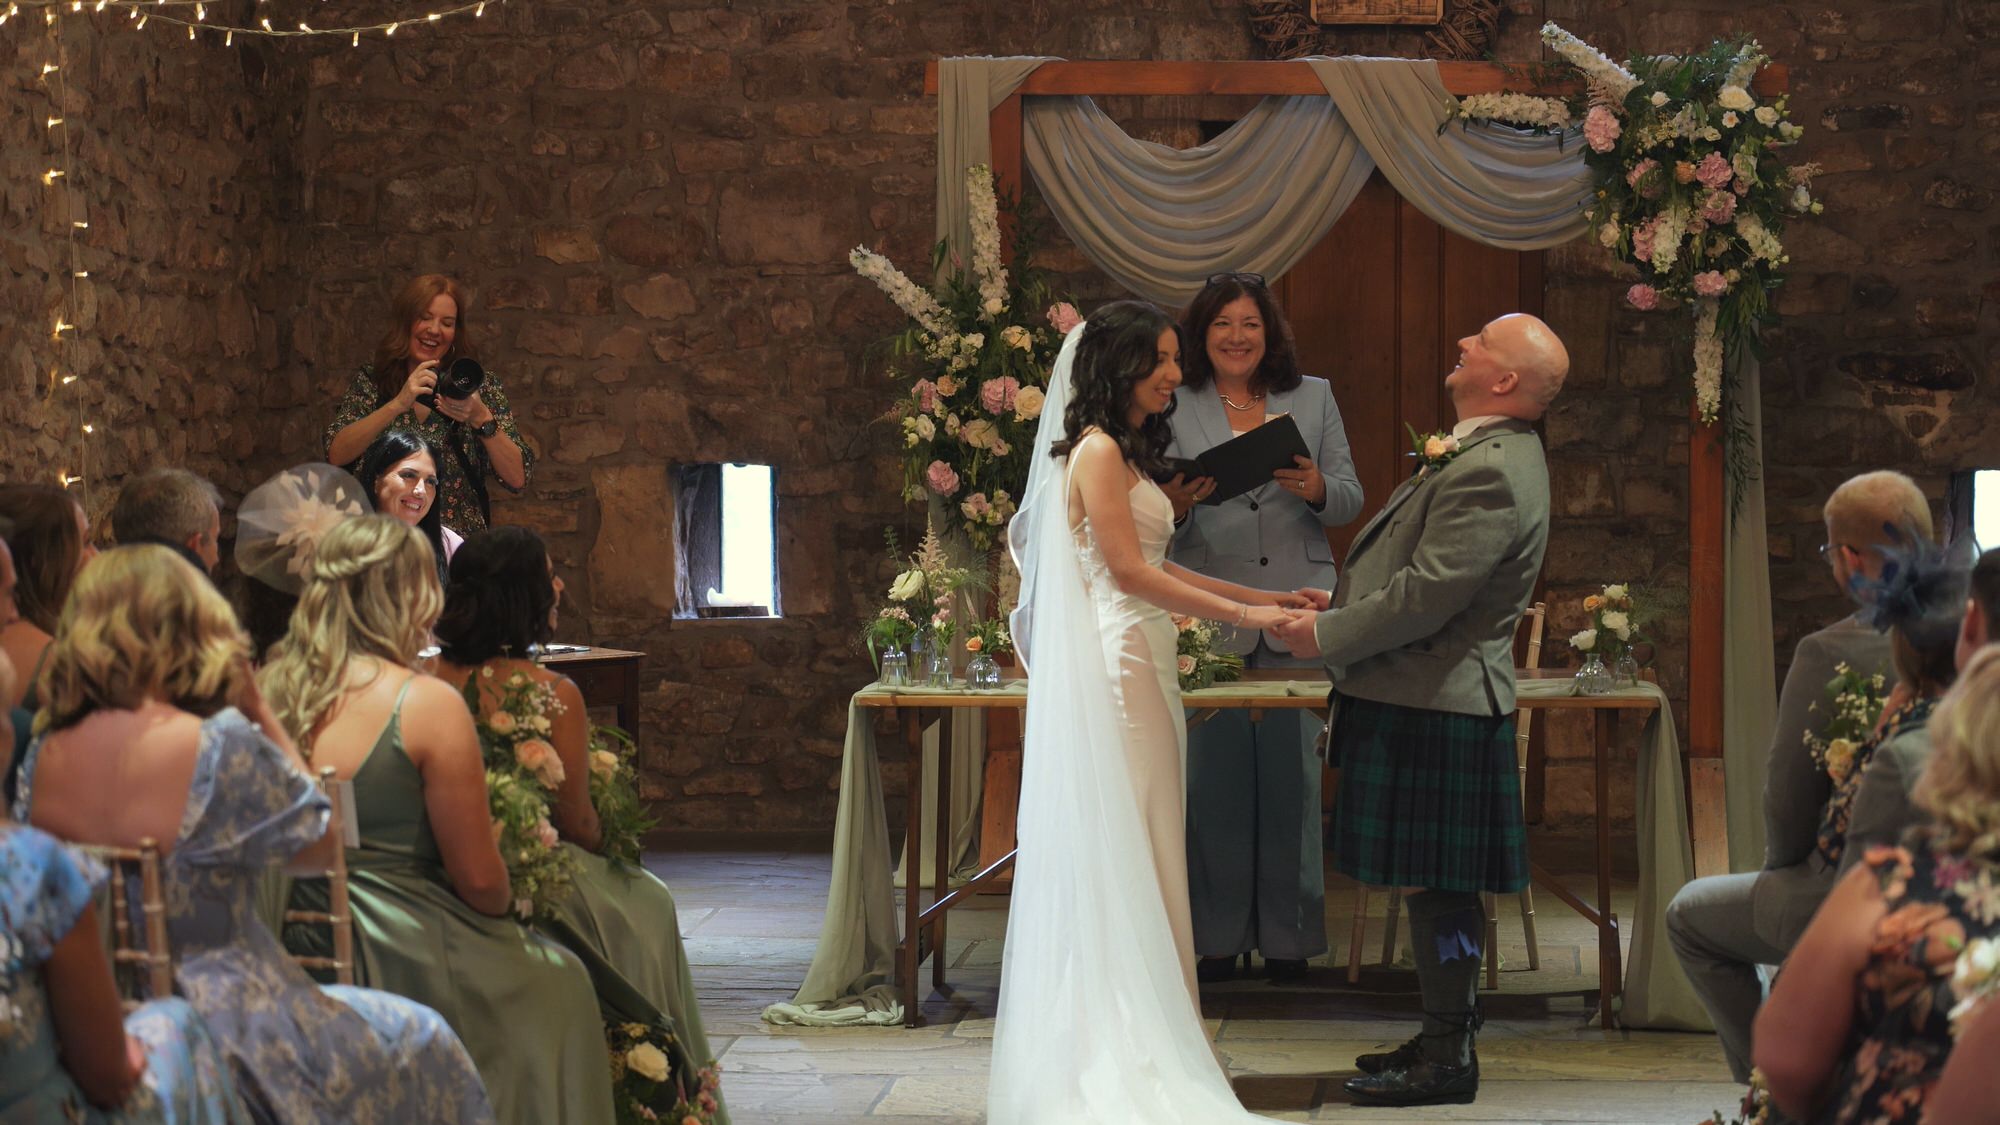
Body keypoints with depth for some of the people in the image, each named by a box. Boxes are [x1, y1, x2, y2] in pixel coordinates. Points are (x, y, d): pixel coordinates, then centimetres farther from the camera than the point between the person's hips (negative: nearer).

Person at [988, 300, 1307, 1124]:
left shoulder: (1130, 452, 18)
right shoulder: (1098, 450, -12)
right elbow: (1129, 571, -16)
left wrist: (1260, 595, 14)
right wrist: (1241, 615, -14)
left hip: (1140, 665, 10)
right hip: (1112, 667, -10)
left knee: (1136, 858, 9)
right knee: (1117, 854, -6)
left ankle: (1129, 1044, 12)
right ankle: (1118, 1055, -2)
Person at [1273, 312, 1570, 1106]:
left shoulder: (1490, 472, -21)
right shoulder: (1484, 453, 15)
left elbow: (1429, 595, -24)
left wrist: (1328, 635, -14)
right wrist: (1344, 604, 13)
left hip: (1434, 709, -11)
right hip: (1426, 698, 11)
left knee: (1439, 885, -4)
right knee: (1437, 885, 16)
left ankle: (1447, 1059, 3)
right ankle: (1444, 1036, 25)